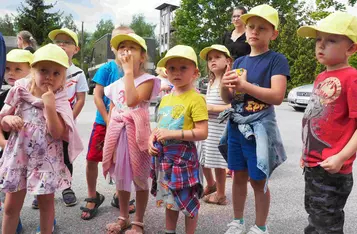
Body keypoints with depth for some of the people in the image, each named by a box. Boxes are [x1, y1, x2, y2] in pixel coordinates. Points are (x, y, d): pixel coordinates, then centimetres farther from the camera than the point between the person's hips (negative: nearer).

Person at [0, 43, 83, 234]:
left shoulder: (60, 101, -10)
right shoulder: (20, 92, -3)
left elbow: (57, 133, -21)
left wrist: (50, 105, -27)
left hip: (46, 159, -2)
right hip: (19, 156, 2)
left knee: (46, 202, 14)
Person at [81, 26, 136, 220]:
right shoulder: (106, 69, -7)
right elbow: (97, 97, -9)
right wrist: (109, 121, -13)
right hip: (104, 122, -1)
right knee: (92, 160, 1)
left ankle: (119, 196, 30)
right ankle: (92, 197, 23)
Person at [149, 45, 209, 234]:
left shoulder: (195, 99, -14)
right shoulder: (165, 98, 10)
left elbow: (202, 132, -18)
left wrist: (173, 134, -23)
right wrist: (152, 138, -1)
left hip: (183, 154, -7)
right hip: (163, 155, 7)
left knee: (188, 200, 7)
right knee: (168, 198, 21)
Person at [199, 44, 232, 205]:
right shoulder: (211, 82, 15)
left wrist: (212, 108, -19)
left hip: (220, 127, -8)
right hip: (206, 126, 8)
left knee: (217, 162, 1)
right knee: (203, 159, 16)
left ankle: (221, 195, 19)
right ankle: (211, 184, 39)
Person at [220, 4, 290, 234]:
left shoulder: (276, 60, -6)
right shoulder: (239, 61, 10)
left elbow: (277, 96, -19)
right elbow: (227, 99, 10)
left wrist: (244, 85, -24)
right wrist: (225, 86, -12)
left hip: (259, 128, -5)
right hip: (236, 126, 5)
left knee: (258, 181, 5)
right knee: (239, 176, 15)